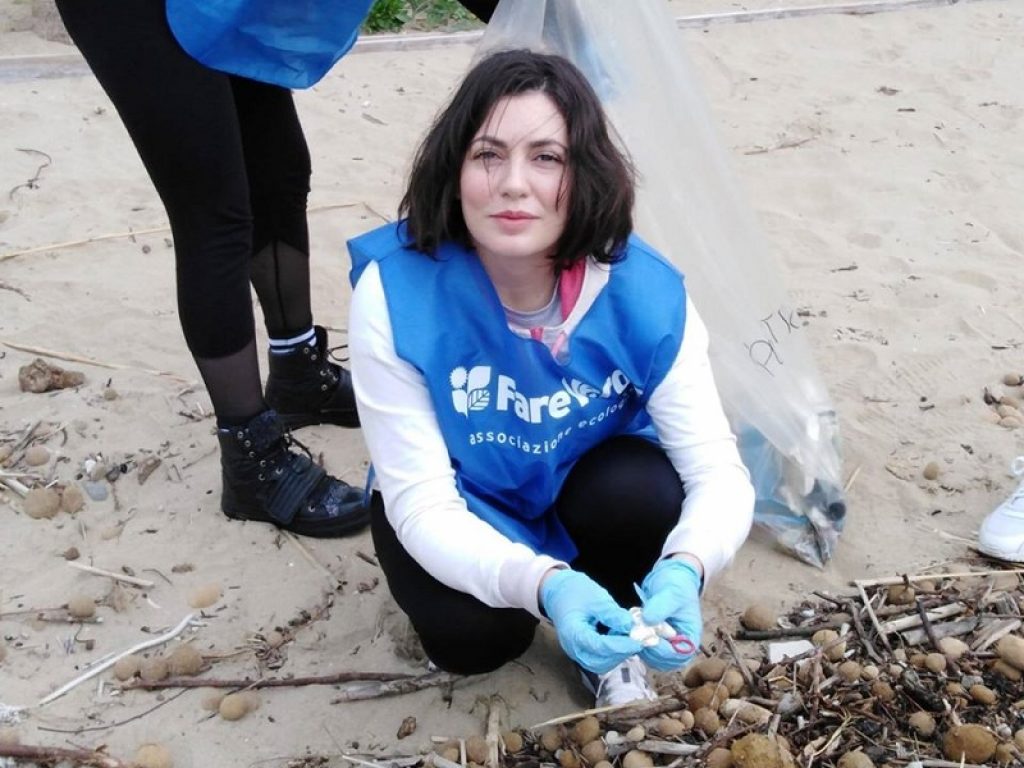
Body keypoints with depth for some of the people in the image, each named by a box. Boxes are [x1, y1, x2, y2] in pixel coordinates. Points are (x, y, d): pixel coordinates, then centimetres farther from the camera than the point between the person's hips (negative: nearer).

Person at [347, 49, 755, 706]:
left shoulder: (645, 292, -26)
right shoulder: (395, 292, -31)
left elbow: (718, 472, -25)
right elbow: (423, 505, -29)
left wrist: (684, 568, -48)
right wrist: (542, 583, -47)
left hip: (591, 485, 2)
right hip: (462, 513, -1)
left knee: (647, 494, -31)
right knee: (473, 637, -29)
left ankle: (611, 633, 3)